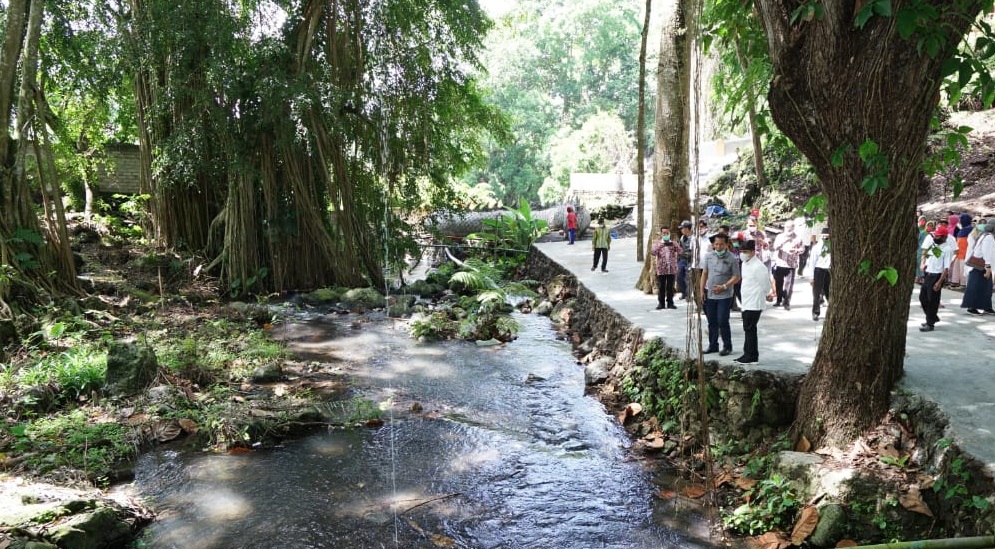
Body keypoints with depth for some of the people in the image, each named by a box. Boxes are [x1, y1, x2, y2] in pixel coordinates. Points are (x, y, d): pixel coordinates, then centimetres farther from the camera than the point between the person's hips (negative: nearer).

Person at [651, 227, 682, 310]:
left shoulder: (673, 243, 10)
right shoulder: (657, 243, 7)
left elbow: (681, 252, -3)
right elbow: (652, 253, -8)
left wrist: (676, 246, -22)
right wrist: (658, 247, -27)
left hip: (672, 269, 1)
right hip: (661, 269, -1)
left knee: (670, 287, 3)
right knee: (661, 287, 2)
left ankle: (670, 303, 11)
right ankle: (661, 303, 9)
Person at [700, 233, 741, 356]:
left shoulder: (732, 259, -9)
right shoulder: (709, 256, 4)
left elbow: (736, 277, -7)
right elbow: (704, 273, 10)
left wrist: (724, 286, -18)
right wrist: (701, 289, 5)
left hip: (724, 296, -5)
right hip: (709, 295, 5)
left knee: (722, 322, -5)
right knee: (712, 322, 12)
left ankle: (727, 347, 9)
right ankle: (713, 345, 23)